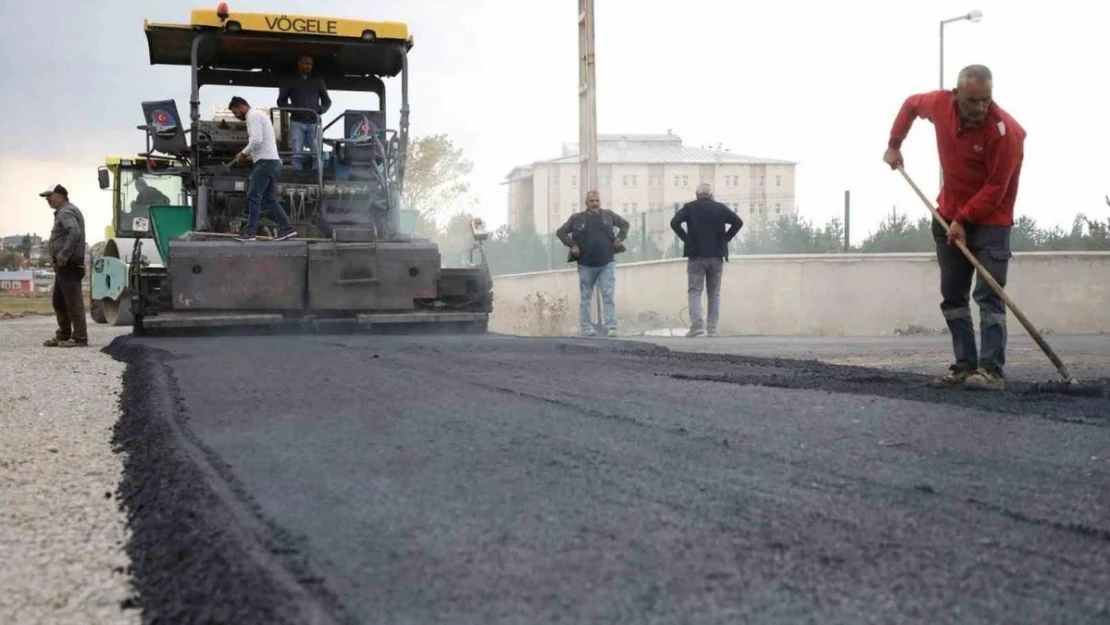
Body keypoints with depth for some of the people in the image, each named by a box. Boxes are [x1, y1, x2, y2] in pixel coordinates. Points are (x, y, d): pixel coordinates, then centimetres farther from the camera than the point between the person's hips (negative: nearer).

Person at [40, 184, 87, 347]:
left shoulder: (66, 212, -12)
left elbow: (75, 233, -28)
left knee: (73, 301, -9)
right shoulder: (63, 211, 21)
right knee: (58, 300, 15)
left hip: (68, 264, -11)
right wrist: (58, 256, 14)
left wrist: (63, 255, -26)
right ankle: (63, 336, 21)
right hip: (64, 264, 11)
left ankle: (79, 338, -8)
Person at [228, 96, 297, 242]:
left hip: (266, 161, -10)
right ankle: (287, 228, 5)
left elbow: (256, 140, -20)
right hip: (272, 161, 10)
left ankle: (250, 232, -9)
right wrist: (247, 154, 17)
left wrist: (243, 154, -9)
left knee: (253, 197, -9)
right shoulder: (259, 115, 24)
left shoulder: (253, 116, -8)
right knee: (269, 199, 10)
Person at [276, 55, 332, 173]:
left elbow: (327, 101, 19)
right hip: (297, 122, -1)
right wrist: (292, 109, -9)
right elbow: (281, 101, 11)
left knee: (316, 153, -6)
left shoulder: (318, 81, 15)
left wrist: (321, 109, -4)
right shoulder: (291, 81, 12)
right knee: (298, 153, -8)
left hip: (314, 122, 1)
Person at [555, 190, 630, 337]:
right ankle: (586, 328, 15)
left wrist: (620, 238, 4)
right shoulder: (577, 218, 1)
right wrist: (572, 245, -6)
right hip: (586, 265, 0)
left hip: (607, 264, 0)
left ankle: (611, 327, -10)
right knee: (585, 297, 7)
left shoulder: (608, 215, 6)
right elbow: (560, 232, 6)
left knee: (608, 296, -8)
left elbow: (625, 224, 19)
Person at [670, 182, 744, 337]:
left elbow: (674, 222, -11)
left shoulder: (689, 207, 1)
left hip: (696, 255, -2)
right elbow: (738, 222, -1)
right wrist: (725, 239, 4)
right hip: (716, 256, 2)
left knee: (695, 291, -2)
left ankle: (697, 325, -20)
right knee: (714, 293, 9)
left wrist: (685, 238, -1)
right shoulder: (720, 208, 7)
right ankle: (712, 329, 5)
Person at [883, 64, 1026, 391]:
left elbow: (995, 189, -22)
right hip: (949, 215, 6)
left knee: (988, 296, -12)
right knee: (952, 295, 7)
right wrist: (894, 144, 13)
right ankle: (965, 366, 13)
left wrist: (964, 219, -21)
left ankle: (991, 370, -14)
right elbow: (911, 104, 15)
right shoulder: (939, 104, -10)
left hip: (990, 220, -6)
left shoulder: (1005, 130, -25)